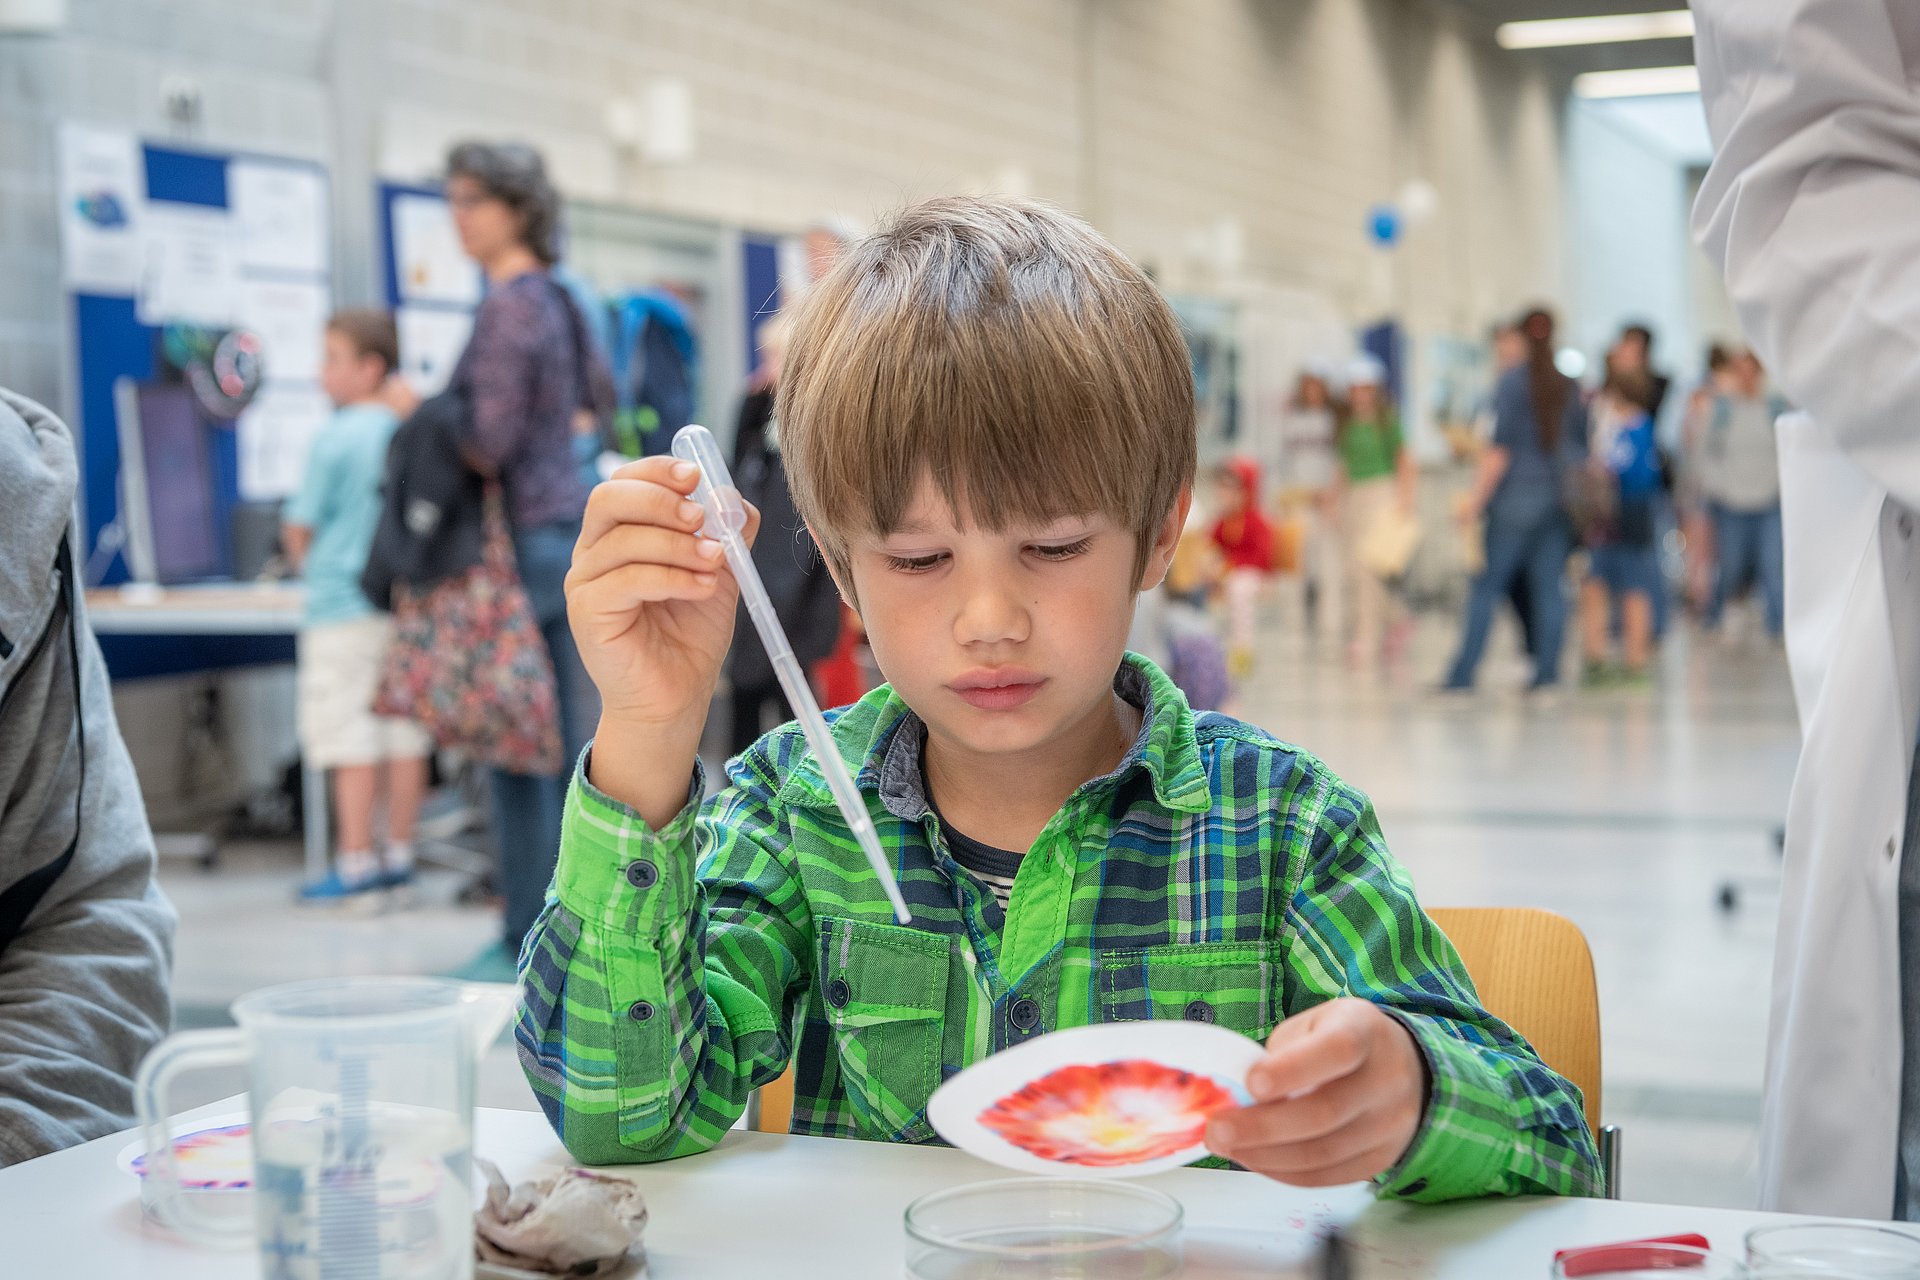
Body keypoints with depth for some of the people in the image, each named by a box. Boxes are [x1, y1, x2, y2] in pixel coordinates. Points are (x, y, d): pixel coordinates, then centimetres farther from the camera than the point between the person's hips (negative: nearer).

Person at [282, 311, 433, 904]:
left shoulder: (336, 439, -11)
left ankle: (356, 860, -1)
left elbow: (300, 526, -6)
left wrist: (307, 564, 13)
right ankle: (400, 852, 14)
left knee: (349, 736, -2)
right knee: (405, 730, 9)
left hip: (344, 604, -6)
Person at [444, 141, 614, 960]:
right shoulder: (557, 299, 14)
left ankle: (531, 934, 0)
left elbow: (490, 445, -18)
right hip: (574, 518, 9)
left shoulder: (509, 307, -14)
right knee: (574, 737, 12)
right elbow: (601, 397, 26)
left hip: (527, 533, -9)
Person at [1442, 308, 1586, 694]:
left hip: (1518, 496, -5)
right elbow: (1583, 445, 13)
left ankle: (1463, 672, -5)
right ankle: (1547, 669, -1)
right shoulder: (1570, 387, 9)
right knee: (1549, 585, 5)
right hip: (1561, 497, 5)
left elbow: (1501, 448, -12)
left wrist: (1477, 497, -11)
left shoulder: (1513, 383, -7)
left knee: (1488, 585, -3)